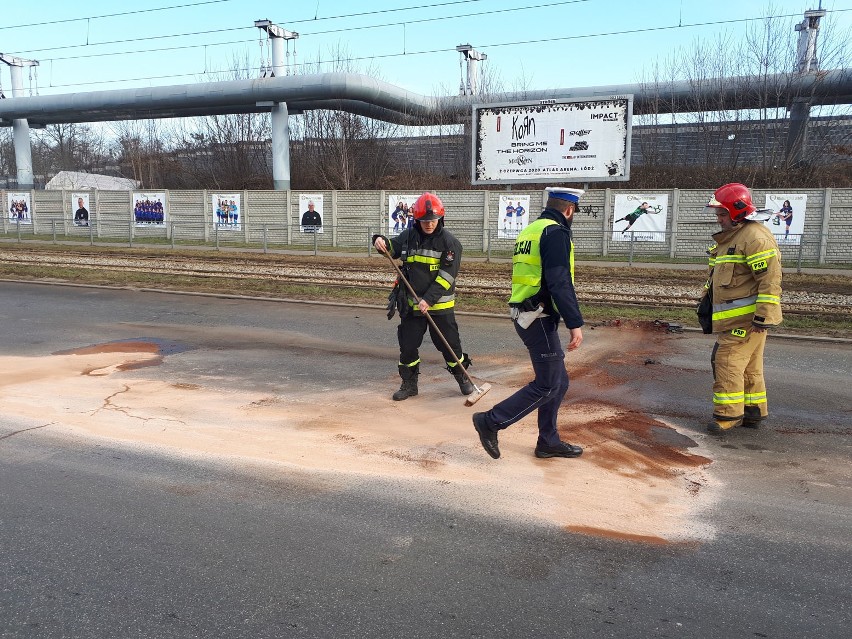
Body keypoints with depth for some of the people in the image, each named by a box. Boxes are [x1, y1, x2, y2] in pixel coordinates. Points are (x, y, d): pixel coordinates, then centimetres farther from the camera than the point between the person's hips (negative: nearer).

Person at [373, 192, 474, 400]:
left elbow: (447, 275, -15)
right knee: (407, 345, 7)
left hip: (440, 305, -3)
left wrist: (429, 299, -21)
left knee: (450, 344, 5)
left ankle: (463, 379, 27)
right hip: (412, 303, 4)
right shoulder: (409, 236, 3)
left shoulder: (449, 242, -10)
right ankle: (409, 384, 23)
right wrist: (381, 242, -14)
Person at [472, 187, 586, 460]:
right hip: (540, 320, -10)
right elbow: (560, 282, -21)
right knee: (548, 385, -2)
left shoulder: (530, 230, 17)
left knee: (559, 381, 15)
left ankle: (549, 442, 22)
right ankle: (492, 421, 1)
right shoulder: (556, 232, -13)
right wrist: (575, 323, -21)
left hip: (523, 314, 10)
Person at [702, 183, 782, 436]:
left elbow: (770, 279, -21)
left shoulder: (756, 237, -16)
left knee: (728, 362, -10)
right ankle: (753, 412, 25)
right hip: (732, 317, 10)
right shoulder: (729, 237, 18)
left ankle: (728, 415, -3)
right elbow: (719, 275, 27)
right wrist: (708, 299, 26)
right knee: (749, 366, 16)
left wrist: (764, 315, -24)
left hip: (747, 317, -10)